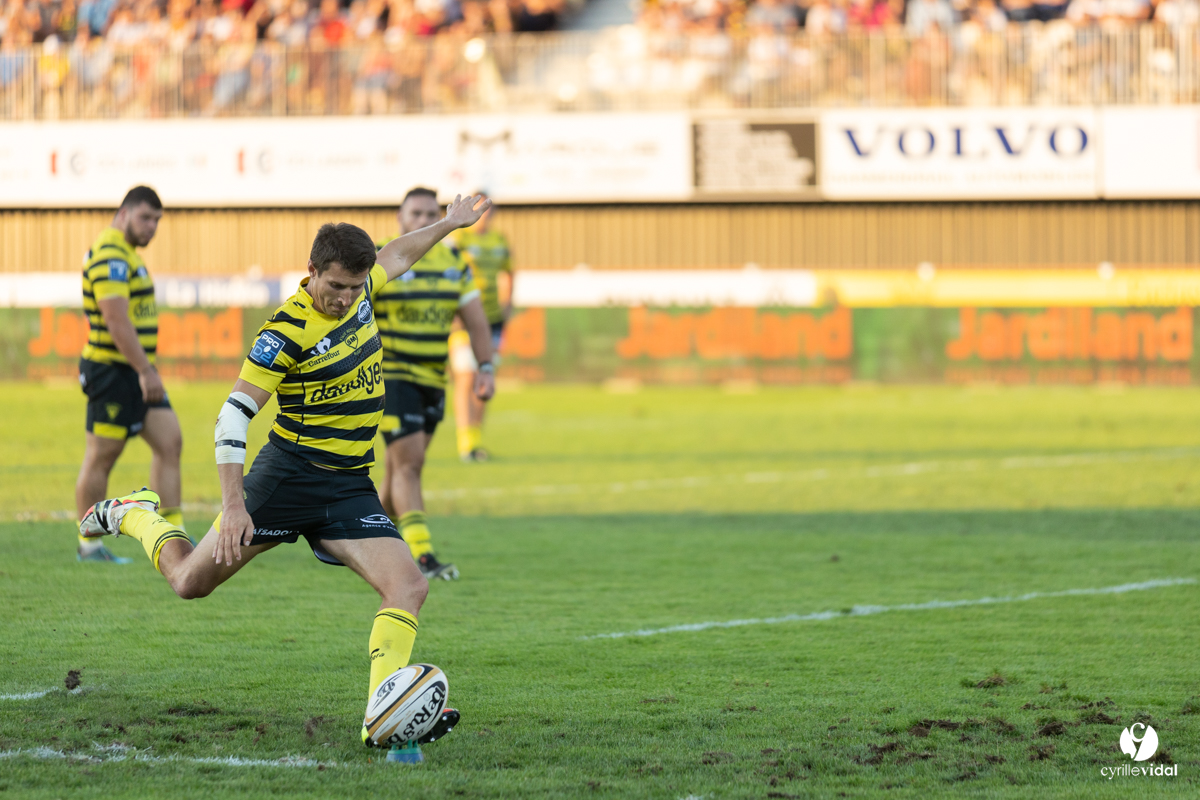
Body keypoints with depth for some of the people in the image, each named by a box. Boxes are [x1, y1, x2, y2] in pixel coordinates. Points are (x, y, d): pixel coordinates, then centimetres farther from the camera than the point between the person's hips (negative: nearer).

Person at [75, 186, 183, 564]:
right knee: (101, 457, -1)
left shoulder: (126, 254, 17)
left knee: (170, 441, 4)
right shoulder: (110, 256, -16)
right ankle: (89, 545, 8)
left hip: (137, 372, 10)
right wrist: (145, 372, -25)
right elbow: (117, 321, -24)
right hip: (113, 372, -10)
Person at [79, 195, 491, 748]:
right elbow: (234, 413, -22)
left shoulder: (357, 290, 2)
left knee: (408, 586, -16)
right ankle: (136, 516, 36)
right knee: (190, 581, 5)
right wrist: (234, 503, -29)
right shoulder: (287, 332, -20)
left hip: (349, 487, 5)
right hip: (289, 475, -5)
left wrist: (448, 225, 37)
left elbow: (394, 258, 27)